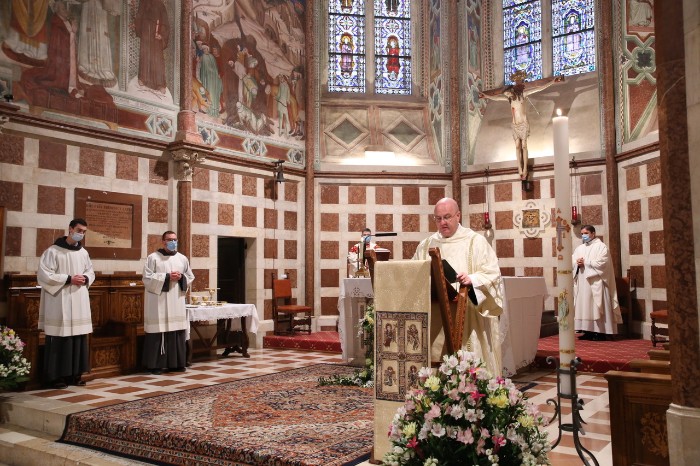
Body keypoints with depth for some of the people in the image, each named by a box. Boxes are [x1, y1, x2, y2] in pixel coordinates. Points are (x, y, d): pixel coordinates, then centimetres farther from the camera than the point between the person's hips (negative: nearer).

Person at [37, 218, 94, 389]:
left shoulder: (84, 253, 11)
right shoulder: (53, 251, -7)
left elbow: (91, 272, 20)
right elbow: (44, 274, -12)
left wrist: (85, 279, -3)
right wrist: (68, 279, -16)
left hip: (79, 302, 6)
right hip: (59, 301, -6)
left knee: (79, 338, 7)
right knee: (59, 339, -3)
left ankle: (75, 374, 15)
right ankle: (55, 375, 6)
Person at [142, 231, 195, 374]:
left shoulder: (182, 259, 12)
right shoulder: (153, 258, -1)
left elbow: (191, 277, 15)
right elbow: (147, 278, -8)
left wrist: (181, 277, -6)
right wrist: (167, 277, -16)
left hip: (177, 302, 4)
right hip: (158, 302, -4)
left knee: (177, 331, 4)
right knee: (158, 332, -4)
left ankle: (176, 363, 13)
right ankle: (155, 365, 5)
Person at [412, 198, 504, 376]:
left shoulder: (476, 241, 3)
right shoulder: (425, 245, 15)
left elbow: (492, 274, -6)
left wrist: (472, 279, -24)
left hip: (466, 318, -3)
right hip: (434, 318, 4)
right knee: (435, 359, 3)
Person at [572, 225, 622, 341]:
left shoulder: (601, 246, -2)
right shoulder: (579, 248, 18)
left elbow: (601, 262, -15)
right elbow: (572, 261, 11)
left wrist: (585, 263, -12)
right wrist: (577, 263, -10)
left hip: (596, 282, -6)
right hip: (582, 283, 6)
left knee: (597, 307, -6)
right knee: (583, 306, 3)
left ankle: (601, 332, -2)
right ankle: (588, 331, 7)